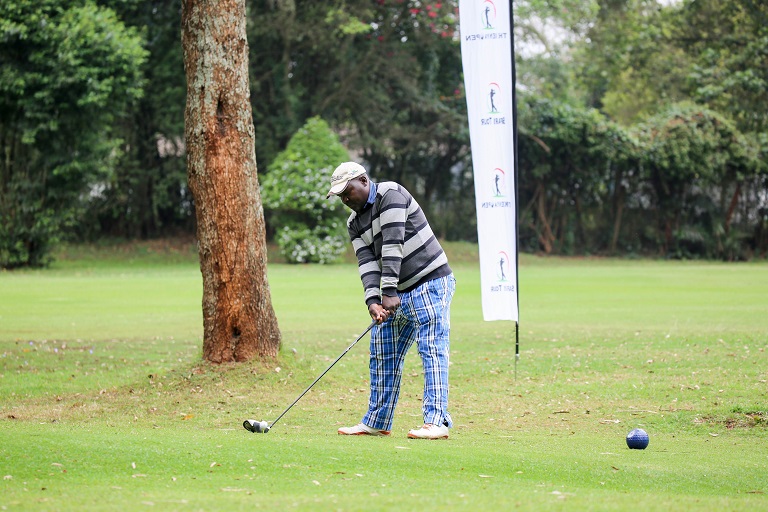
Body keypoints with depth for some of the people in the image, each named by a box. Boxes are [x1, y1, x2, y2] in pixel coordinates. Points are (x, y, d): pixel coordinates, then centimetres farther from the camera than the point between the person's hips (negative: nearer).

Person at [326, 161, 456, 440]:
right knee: (382, 353, 9)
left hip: (431, 283, -9)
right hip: (398, 294, 9)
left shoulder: (390, 194, -13)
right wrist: (372, 299, -17)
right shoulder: (355, 223, 11)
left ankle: (437, 421, -19)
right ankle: (377, 422, 17)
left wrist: (390, 292, -26)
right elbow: (367, 262, 0)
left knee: (432, 349, -14)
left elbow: (392, 245, -21)